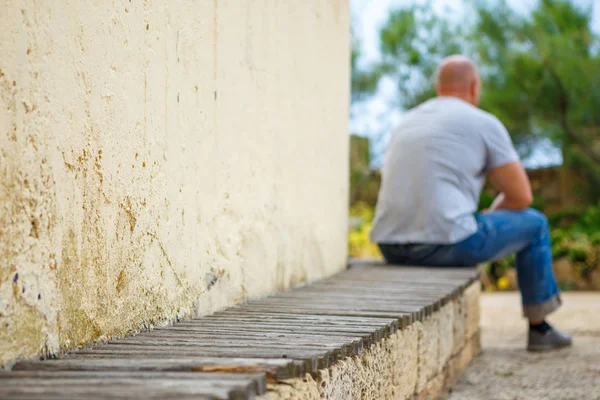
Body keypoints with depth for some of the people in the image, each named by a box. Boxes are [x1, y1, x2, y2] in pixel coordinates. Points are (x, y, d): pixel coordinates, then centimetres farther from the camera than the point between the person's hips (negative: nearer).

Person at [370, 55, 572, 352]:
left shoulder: (406, 123, 20)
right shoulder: (484, 123, 2)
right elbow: (521, 197, 2)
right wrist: (489, 216, 24)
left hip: (389, 248, 7)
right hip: (444, 244, -7)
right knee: (532, 224, 18)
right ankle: (538, 328, 26)